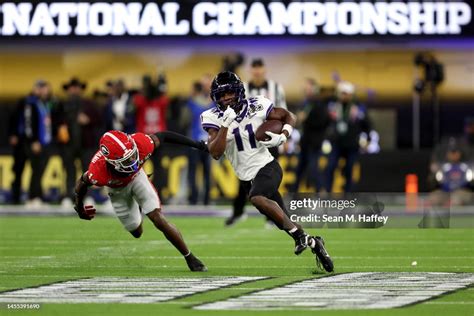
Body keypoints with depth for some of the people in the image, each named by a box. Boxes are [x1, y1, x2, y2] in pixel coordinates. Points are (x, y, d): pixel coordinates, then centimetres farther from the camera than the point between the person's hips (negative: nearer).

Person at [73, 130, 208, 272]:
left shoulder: (142, 145, -40)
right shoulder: (98, 173, -42)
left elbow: (163, 136, -21)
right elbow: (83, 182, -19)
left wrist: (196, 144, -13)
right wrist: (79, 206, 0)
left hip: (136, 177, 0)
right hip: (117, 189, 0)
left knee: (159, 219, -13)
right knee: (137, 233, 10)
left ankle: (190, 258, 3)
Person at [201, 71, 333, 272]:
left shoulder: (256, 107, -8)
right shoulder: (213, 118, -7)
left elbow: (288, 117, 7)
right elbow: (215, 153, -19)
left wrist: (282, 137, -13)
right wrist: (225, 125, -28)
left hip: (266, 167, -3)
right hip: (247, 178, 3)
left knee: (256, 198, -35)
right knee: (284, 223, 5)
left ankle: (300, 236, -28)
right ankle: (313, 244, 29)